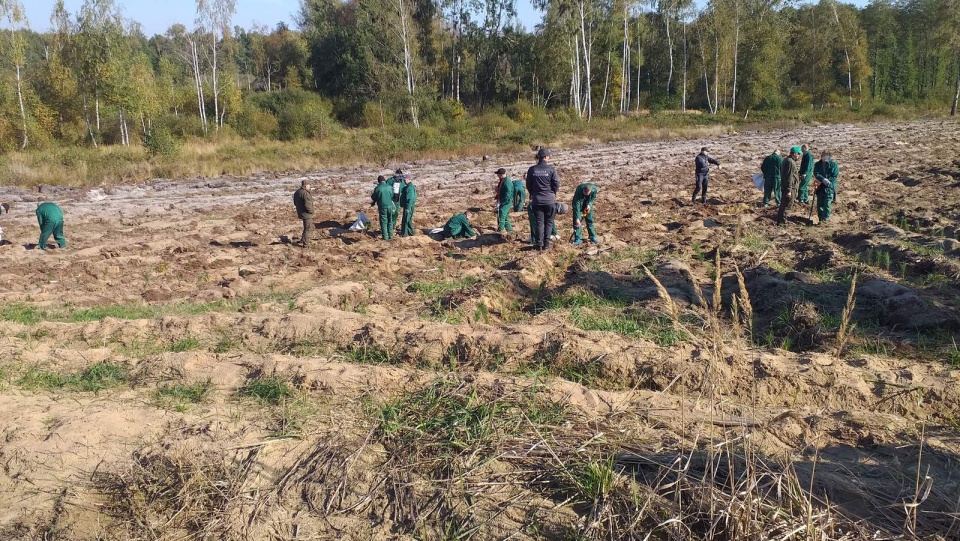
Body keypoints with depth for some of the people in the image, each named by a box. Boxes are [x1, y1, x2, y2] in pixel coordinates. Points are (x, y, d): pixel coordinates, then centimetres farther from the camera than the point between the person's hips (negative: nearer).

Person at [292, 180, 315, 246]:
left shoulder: (296, 192, 7)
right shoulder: (305, 193, -23)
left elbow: (295, 203, 16)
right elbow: (307, 205, -28)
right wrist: (311, 211, -12)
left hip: (300, 213, 9)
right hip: (307, 214, -9)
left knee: (307, 228, 24)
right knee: (307, 229, 3)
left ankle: (303, 241, 30)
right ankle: (305, 244, 9)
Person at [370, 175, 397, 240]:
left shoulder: (377, 188, -11)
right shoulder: (390, 187, -3)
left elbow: (373, 198, 1)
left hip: (382, 206, -3)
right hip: (390, 205, 3)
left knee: (383, 221, 6)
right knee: (390, 221, 15)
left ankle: (385, 236, 6)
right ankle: (390, 235, 19)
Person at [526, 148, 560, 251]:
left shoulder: (532, 170, -2)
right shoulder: (551, 169, -9)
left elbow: (528, 185, 4)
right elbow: (556, 184, -7)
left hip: (537, 200, 2)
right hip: (550, 200, -2)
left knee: (538, 222, 7)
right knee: (548, 222, 9)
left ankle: (539, 244, 6)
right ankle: (546, 243, 8)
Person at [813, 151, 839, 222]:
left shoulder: (834, 165, 0)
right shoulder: (818, 164, 7)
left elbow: (835, 176, -5)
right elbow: (816, 173, -8)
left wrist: (827, 181, -17)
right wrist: (823, 179, -24)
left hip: (829, 188, -3)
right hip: (820, 187, 3)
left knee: (827, 204, -9)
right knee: (819, 204, 9)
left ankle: (825, 219, -7)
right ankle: (820, 218, 20)